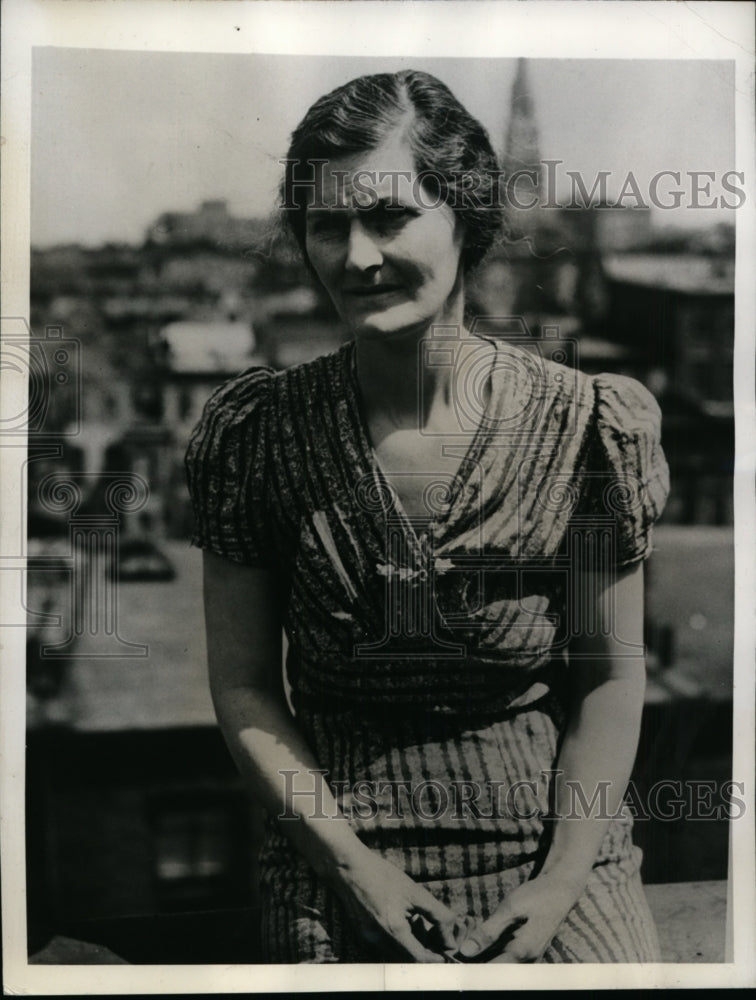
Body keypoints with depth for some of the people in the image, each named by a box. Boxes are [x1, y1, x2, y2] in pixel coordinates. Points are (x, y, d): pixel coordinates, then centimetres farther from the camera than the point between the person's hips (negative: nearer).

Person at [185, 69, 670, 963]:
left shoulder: (589, 427, -9)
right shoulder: (256, 430, -8)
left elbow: (610, 679, -4)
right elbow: (242, 684, -4)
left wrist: (557, 889, -10)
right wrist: (355, 866, -10)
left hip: (557, 850, 1)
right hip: (337, 862, 0)